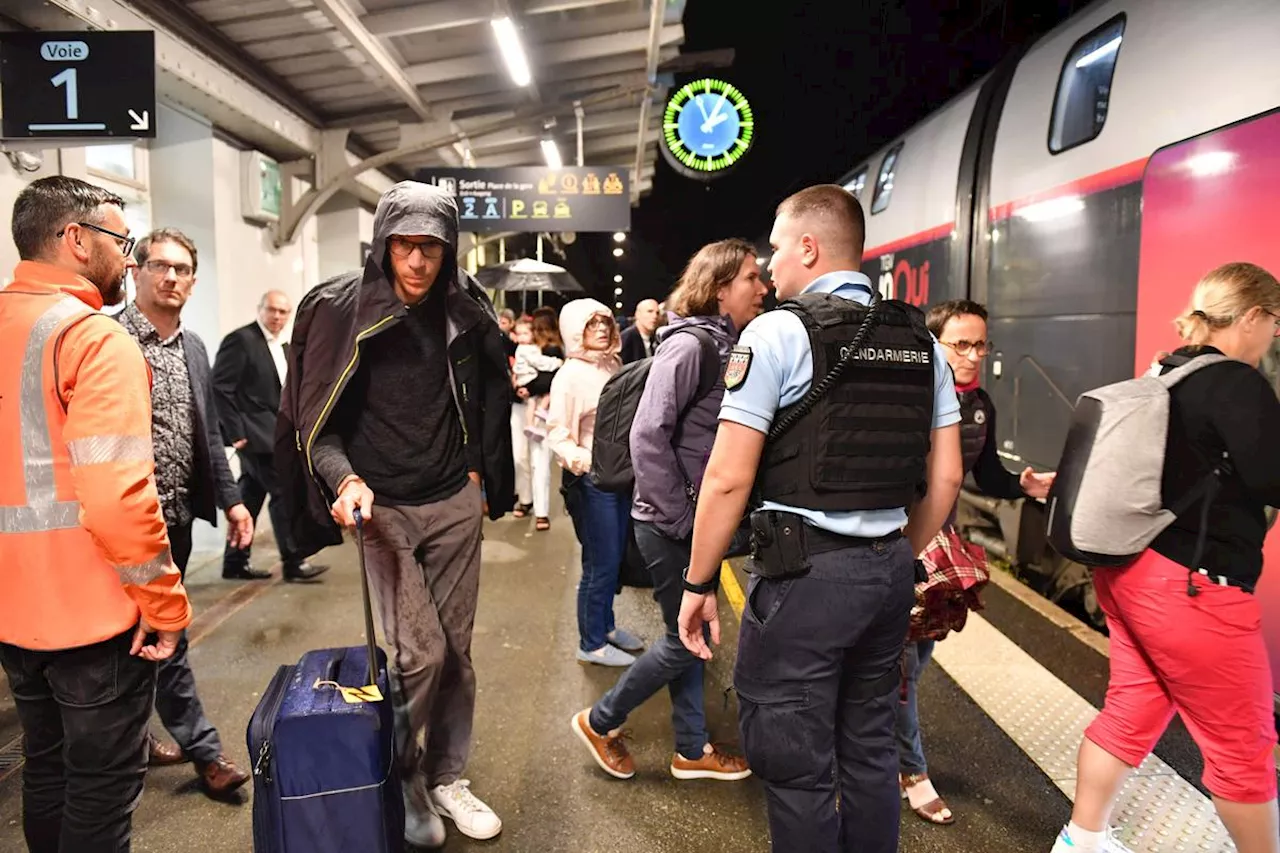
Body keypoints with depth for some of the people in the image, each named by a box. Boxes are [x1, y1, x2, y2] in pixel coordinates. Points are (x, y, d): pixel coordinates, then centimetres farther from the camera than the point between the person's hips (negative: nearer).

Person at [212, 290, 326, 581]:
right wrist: (235, 432, -17)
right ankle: (294, 562, -4)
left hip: (272, 433, 9)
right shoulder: (241, 340, -10)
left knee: (251, 496, 12)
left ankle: (235, 562, 20)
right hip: (254, 433, -9)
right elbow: (220, 388, -14)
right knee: (283, 491, -9)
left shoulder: (283, 349, 16)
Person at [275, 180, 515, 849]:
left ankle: (446, 778, 29)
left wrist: (479, 470, 11)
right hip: (383, 508, -4)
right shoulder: (341, 310, -9)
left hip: (455, 504, 4)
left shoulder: (465, 310, 2)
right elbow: (316, 420, -7)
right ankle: (401, 778, 20)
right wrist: (345, 478, -25)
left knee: (455, 650, 10)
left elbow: (488, 392, 19)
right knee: (419, 653, -7)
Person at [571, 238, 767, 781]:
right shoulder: (688, 345, -18)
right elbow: (648, 437, -23)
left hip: (700, 521, 8)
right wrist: (680, 520, -18)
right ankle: (599, 722, 24)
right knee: (686, 640, 4)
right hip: (669, 525, -8)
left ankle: (691, 749, 32)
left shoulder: (727, 346, 7)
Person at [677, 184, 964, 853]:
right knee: (869, 748, 21)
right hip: (889, 570, 7)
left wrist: (699, 584, -5)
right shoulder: (920, 340, 8)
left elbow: (728, 478, -14)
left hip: (804, 571, -7)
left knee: (796, 766, 8)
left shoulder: (777, 332, -11)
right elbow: (945, 475, 10)